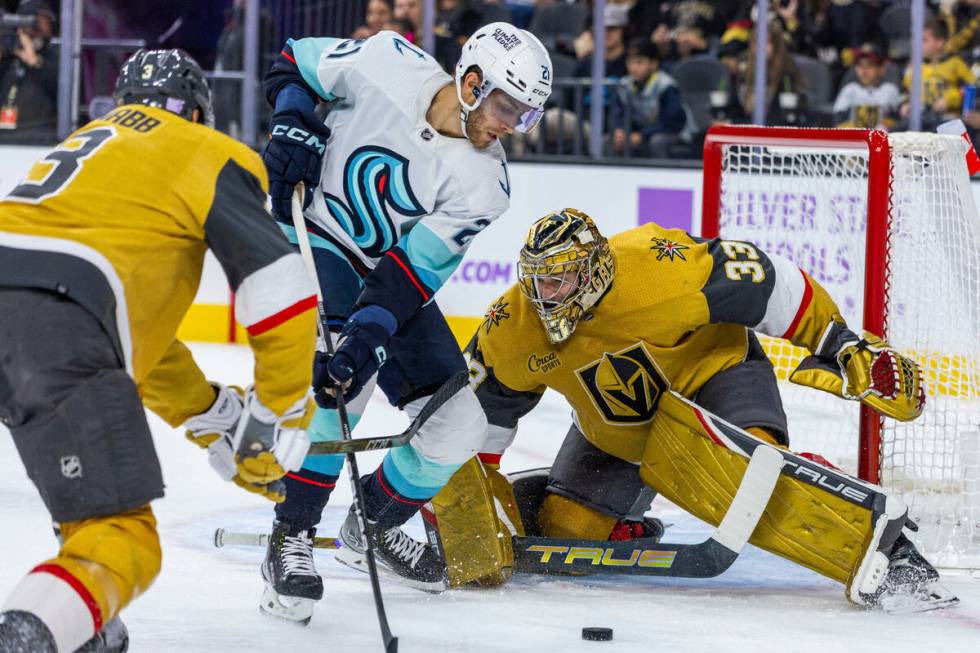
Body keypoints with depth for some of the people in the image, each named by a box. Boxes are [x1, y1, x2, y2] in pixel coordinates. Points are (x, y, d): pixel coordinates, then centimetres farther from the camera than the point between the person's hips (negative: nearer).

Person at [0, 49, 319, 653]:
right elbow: (278, 284, 2)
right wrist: (280, 415, 12)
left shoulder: (89, 143, 38)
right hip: (53, 326, -8)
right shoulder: (210, 156, 16)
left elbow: (132, 323, 42)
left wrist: (217, 421, 44)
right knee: (121, 543, -8)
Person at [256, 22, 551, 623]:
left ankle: (375, 525, 25)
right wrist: (294, 129, -17)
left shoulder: (485, 183, -15)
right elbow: (295, 63, -1)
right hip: (312, 237, -4)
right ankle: (291, 540, -20)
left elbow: (414, 270, -22)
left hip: (393, 280, 4)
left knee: (458, 427, -3)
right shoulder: (389, 65, -19)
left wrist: (370, 335, -36)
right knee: (339, 384, -32)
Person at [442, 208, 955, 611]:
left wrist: (842, 345, -23)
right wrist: (471, 486, 1)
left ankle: (872, 529, -36)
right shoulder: (512, 330, -18)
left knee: (745, 470, -37)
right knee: (564, 531, -2)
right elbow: (484, 403, 1)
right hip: (614, 428, 6)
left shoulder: (654, 269, -34)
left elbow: (767, 284, -26)